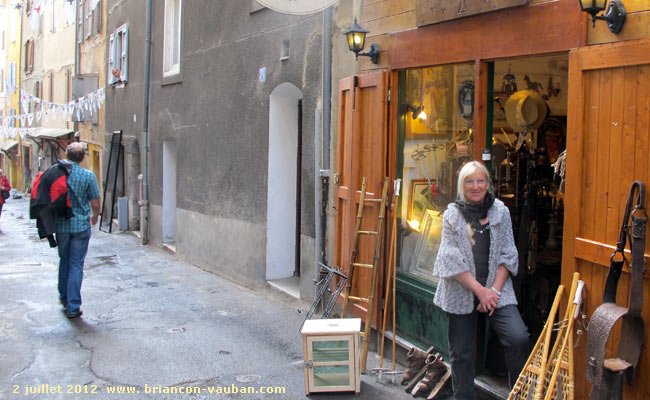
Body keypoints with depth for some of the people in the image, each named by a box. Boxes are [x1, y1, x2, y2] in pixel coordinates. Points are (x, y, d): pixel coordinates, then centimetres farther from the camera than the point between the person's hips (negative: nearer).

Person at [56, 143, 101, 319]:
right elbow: (95, 204, -7)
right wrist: (94, 217, 15)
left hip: (61, 225, 3)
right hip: (81, 225, -3)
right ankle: (73, 307, -1)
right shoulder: (88, 176, -10)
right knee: (76, 265, 1)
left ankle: (64, 297, 36)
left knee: (64, 261, 22)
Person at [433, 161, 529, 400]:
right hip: (461, 292, 0)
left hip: (496, 289, 1)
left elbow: (507, 254, 3)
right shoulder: (452, 215, -1)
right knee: (461, 353, 6)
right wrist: (480, 290, -12)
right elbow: (452, 259, -7)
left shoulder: (500, 211, 4)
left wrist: (494, 289, -7)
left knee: (518, 338, -17)